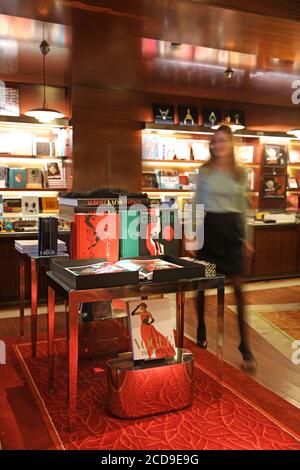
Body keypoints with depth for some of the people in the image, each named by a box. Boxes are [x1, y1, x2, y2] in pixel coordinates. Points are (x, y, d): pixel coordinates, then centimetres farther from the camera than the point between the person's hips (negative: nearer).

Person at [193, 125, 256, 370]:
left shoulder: (240, 173, 7)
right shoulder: (204, 171, 3)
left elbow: (242, 207, 11)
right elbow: (197, 203, 5)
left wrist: (246, 237, 8)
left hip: (232, 227, 1)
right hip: (209, 226, 0)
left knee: (238, 285, -3)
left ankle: (245, 344, 5)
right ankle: (201, 329, 30)